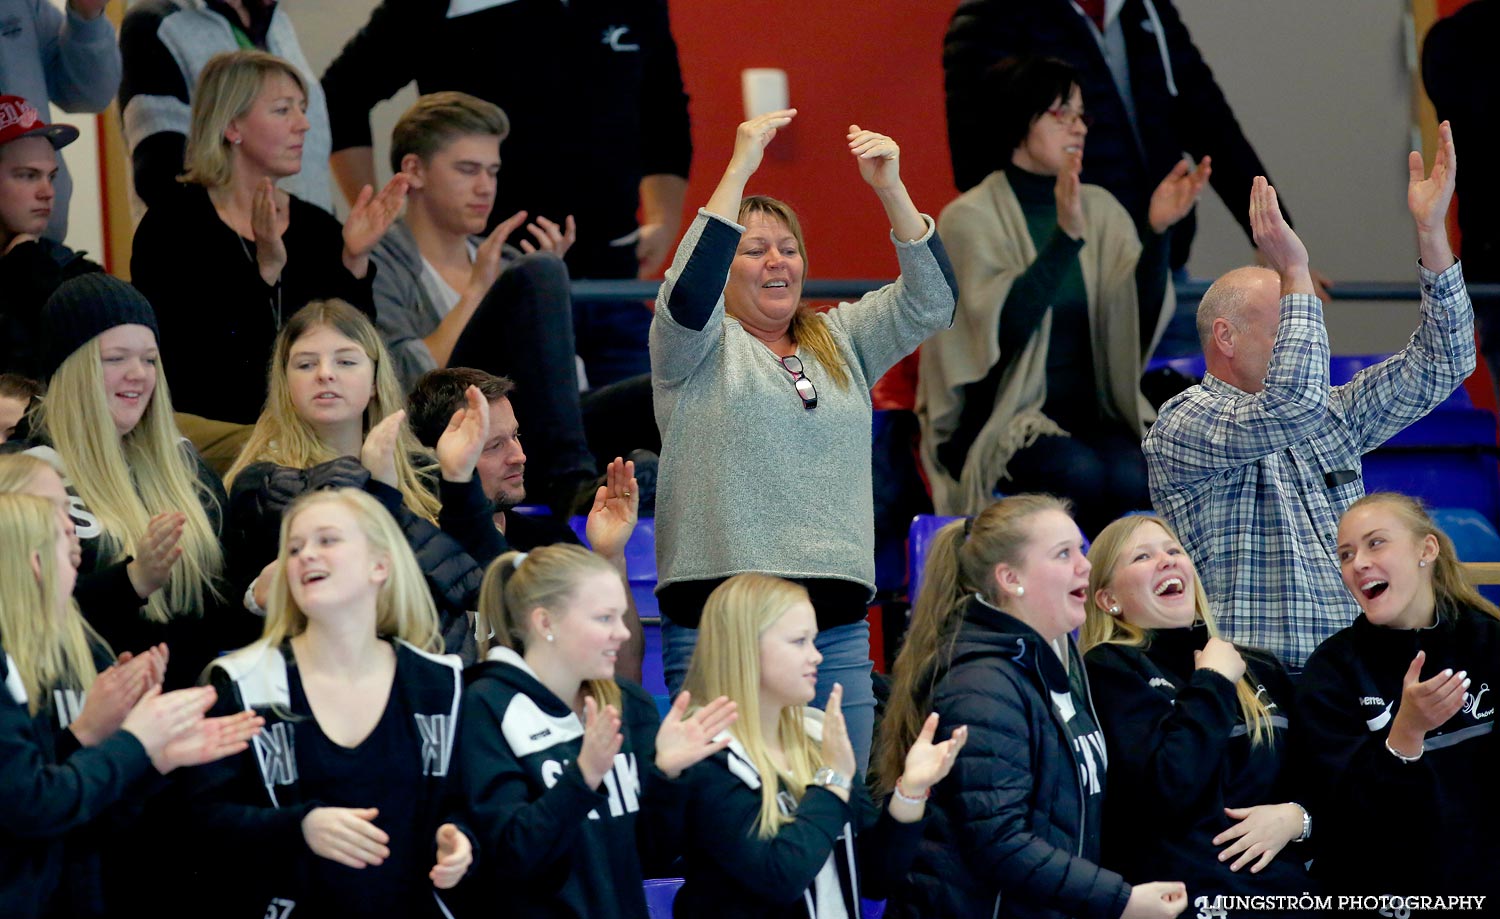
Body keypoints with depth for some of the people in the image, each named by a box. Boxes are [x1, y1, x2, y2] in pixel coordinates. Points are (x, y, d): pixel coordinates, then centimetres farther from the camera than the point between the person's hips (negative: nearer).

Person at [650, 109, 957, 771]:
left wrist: (891, 189, -6)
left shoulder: (839, 341, 18)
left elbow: (929, 300, 6)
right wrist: (739, 170, -18)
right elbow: (690, 290, -16)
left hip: (837, 627, 4)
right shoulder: (699, 346, 6)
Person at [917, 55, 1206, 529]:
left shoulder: (1100, 208, 10)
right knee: (1080, 474, -34)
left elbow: (1142, 318, -1)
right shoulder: (971, 218, -5)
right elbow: (1004, 326, -20)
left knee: (1130, 476, -29)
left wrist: (1156, 232, -15)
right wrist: (1065, 236, -28)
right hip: (997, 415, -4)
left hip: (1092, 412, 4)